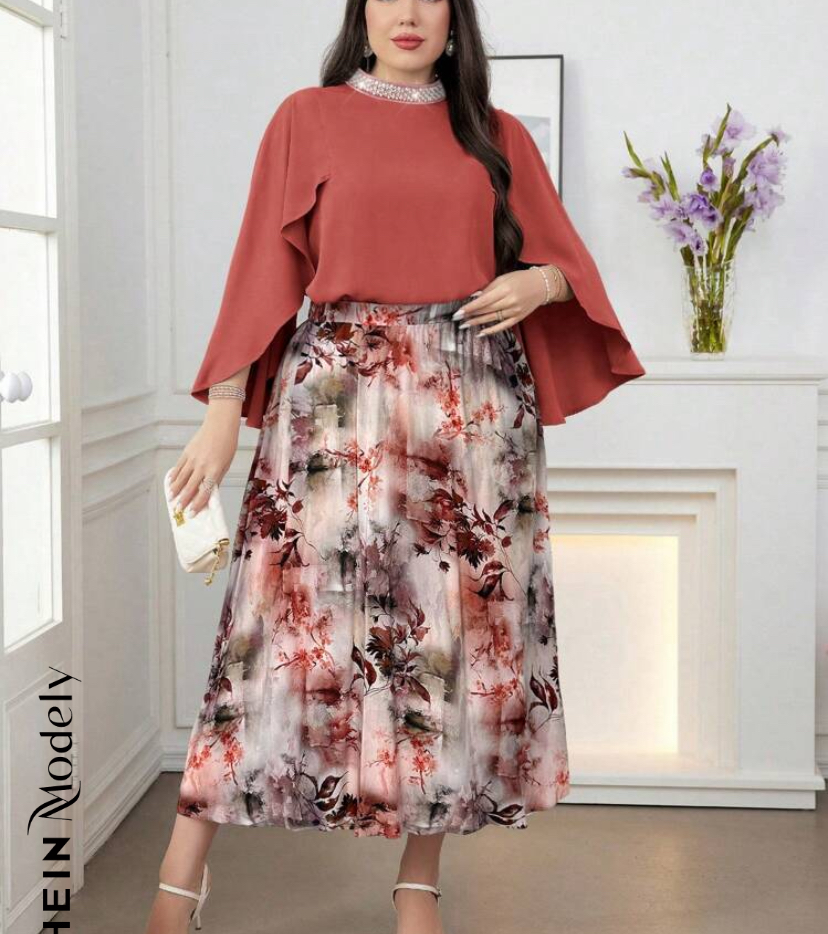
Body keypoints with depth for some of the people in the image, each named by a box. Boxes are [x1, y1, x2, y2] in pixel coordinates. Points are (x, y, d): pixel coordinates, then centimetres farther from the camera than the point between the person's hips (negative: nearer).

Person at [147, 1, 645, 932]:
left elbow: (564, 258, 16)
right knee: (300, 611, -8)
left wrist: (538, 282, -8)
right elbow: (263, 269, 3)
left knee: (457, 629, 1)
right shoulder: (307, 119, 8)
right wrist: (223, 410, -5)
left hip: (472, 407, 3)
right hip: (338, 397, -2)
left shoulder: (499, 136, 13)